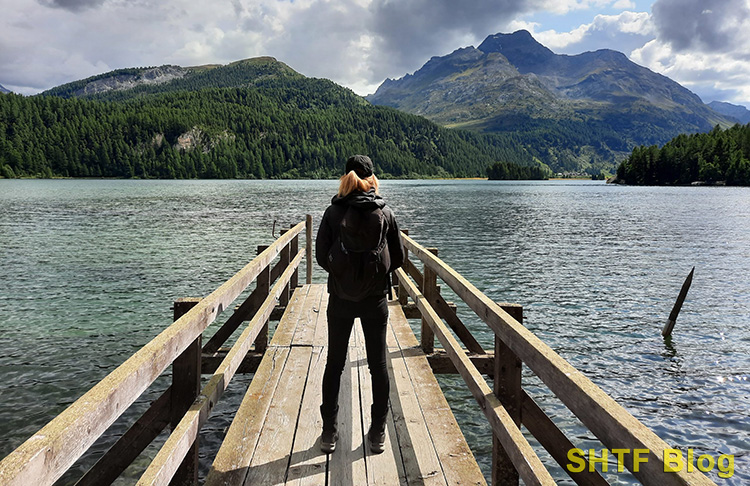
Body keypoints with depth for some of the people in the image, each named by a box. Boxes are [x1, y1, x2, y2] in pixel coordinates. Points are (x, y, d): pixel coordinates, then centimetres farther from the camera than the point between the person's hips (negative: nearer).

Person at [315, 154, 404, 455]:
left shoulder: (333, 212, -5)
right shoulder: (384, 212, -3)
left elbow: (321, 255, -2)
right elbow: (398, 257, 2)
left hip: (340, 298, 0)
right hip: (375, 298, 0)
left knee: (334, 363, 11)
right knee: (378, 364, 11)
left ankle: (329, 433, 18)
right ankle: (378, 434, 19)